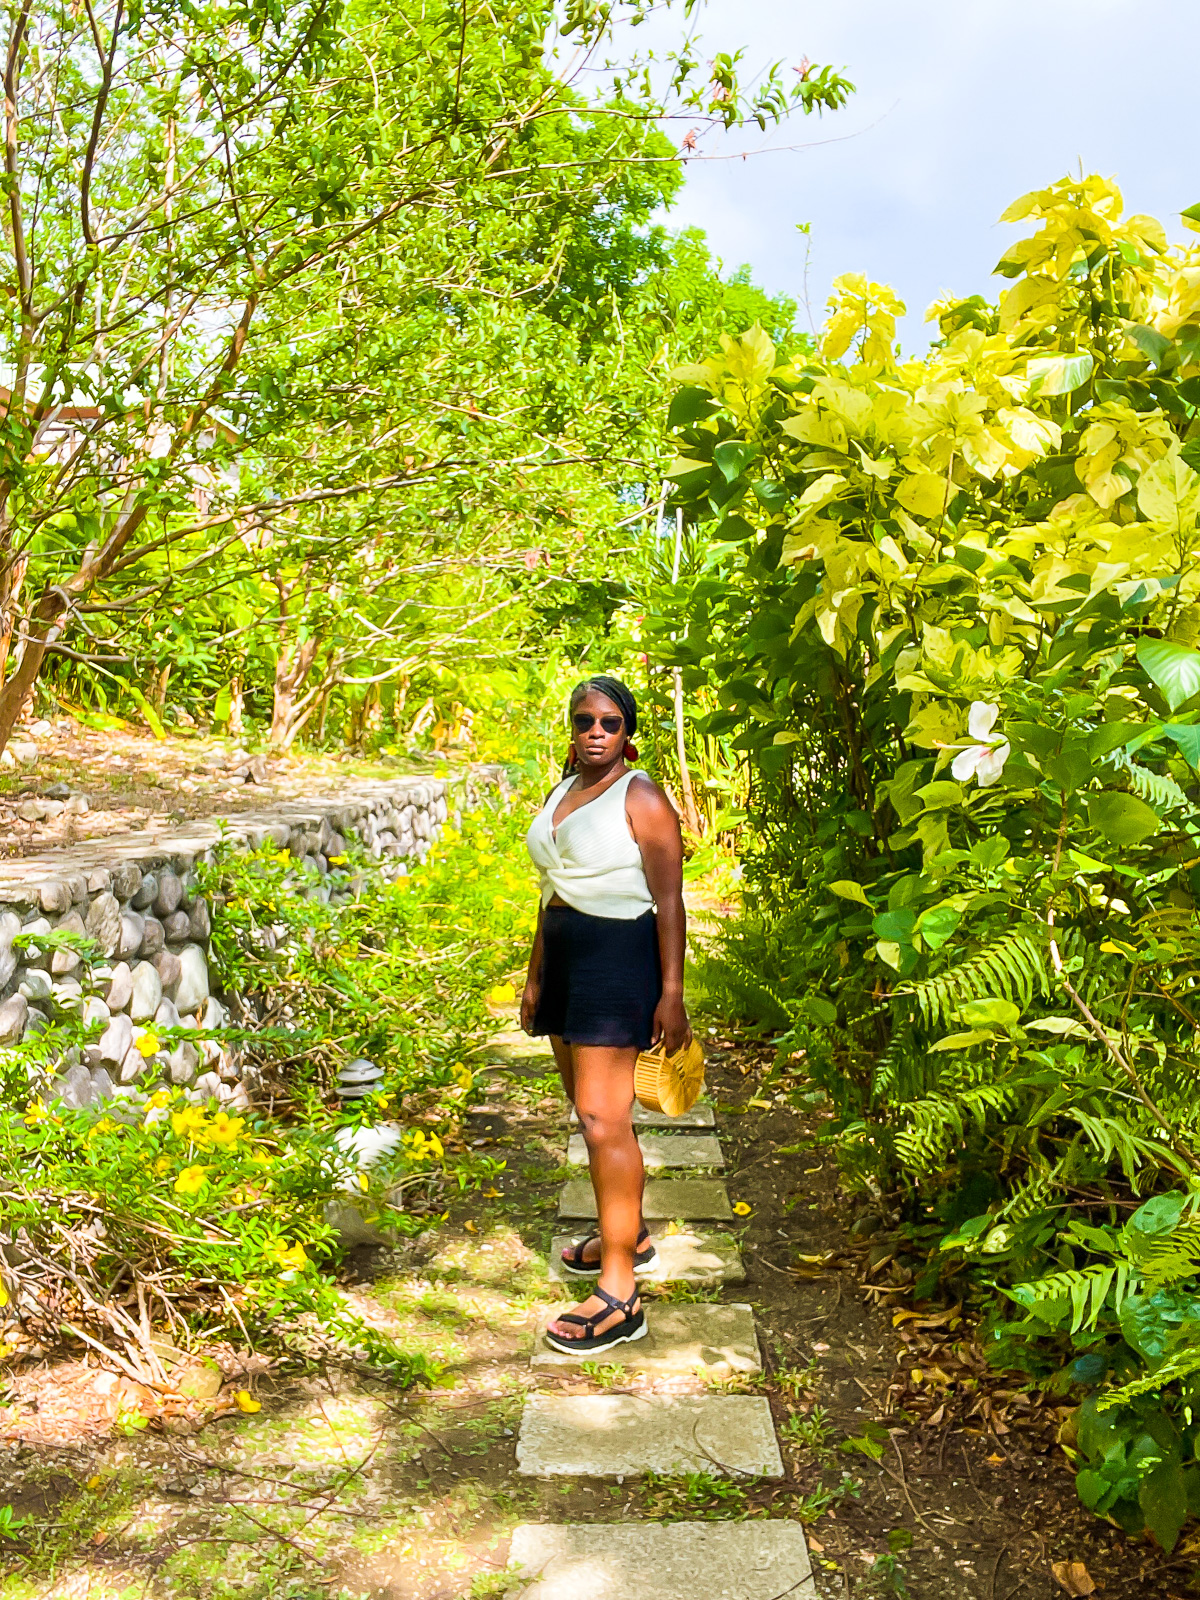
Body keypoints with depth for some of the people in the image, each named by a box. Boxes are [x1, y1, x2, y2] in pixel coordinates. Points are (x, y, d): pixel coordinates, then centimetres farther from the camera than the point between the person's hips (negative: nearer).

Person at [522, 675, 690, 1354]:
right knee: (592, 1106, 15)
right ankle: (630, 1233, 34)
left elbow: (669, 899, -13)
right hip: (565, 956, 9)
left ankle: (621, 1297, -8)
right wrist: (535, 975, 21)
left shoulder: (642, 799, -10)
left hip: (619, 959, -9)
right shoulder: (563, 794, 15)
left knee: (603, 1115, -12)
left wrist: (672, 991, -18)